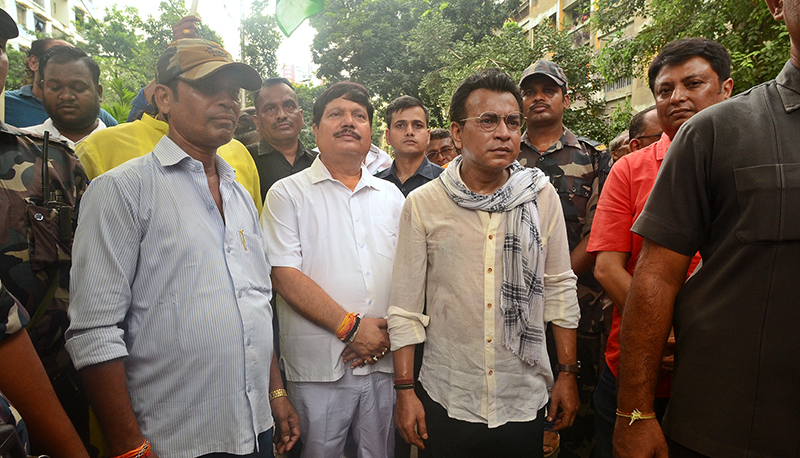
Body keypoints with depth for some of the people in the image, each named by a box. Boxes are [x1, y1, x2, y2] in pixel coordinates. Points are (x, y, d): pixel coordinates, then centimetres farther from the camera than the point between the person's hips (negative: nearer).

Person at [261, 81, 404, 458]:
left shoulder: (391, 196, 11)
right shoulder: (288, 193, -1)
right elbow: (284, 275, -11)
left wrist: (390, 331, -6)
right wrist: (351, 327, -14)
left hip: (383, 364, 4)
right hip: (317, 368, -3)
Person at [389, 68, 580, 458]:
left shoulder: (542, 198, -2)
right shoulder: (423, 204, -7)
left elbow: (559, 288, 4)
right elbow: (405, 306, -4)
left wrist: (568, 373, 4)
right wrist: (405, 390, -4)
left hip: (526, 398, 2)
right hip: (446, 400, -1)